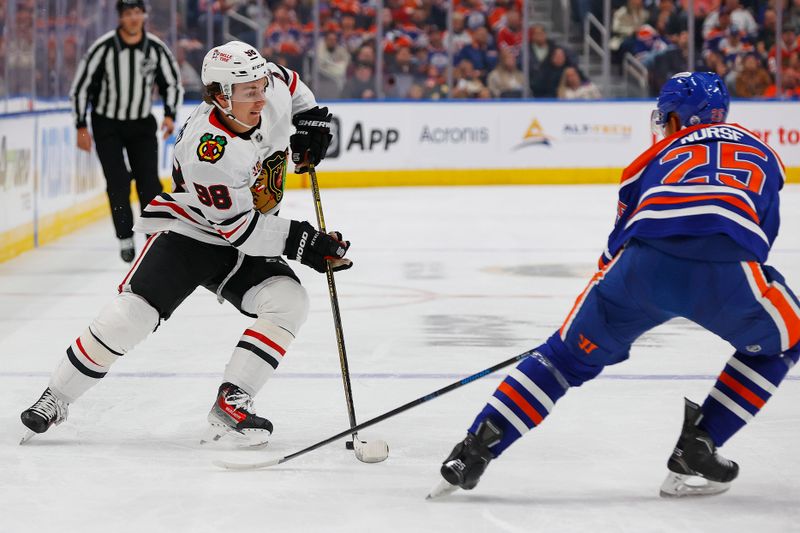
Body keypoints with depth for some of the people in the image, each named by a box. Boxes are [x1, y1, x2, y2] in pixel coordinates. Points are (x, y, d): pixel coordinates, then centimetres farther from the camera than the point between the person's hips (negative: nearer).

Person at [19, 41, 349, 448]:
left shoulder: (275, 94, -12)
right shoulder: (206, 148, -31)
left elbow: (286, 80, 17)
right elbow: (235, 226, -27)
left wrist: (311, 119, 3)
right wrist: (297, 241, -29)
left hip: (246, 246, 6)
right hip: (187, 231, -6)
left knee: (289, 302, -20)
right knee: (132, 314, -20)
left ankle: (231, 403, -18)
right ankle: (56, 397, -1)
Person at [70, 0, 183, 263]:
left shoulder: (156, 48, -10)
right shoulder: (104, 48, -18)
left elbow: (173, 83, 5)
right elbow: (80, 86, -10)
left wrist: (170, 115, -10)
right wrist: (81, 127, -10)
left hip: (142, 123, 2)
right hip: (107, 124, -2)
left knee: (149, 180, -4)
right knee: (118, 182, -8)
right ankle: (125, 239, 2)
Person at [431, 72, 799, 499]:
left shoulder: (659, 155, 32)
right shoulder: (760, 151, 33)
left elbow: (622, 240, 32)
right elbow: (762, 234, 37)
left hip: (645, 263, 1)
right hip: (726, 270, -1)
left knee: (570, 353, 21)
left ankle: (476, 448, 12)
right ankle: (695, 452, 17)